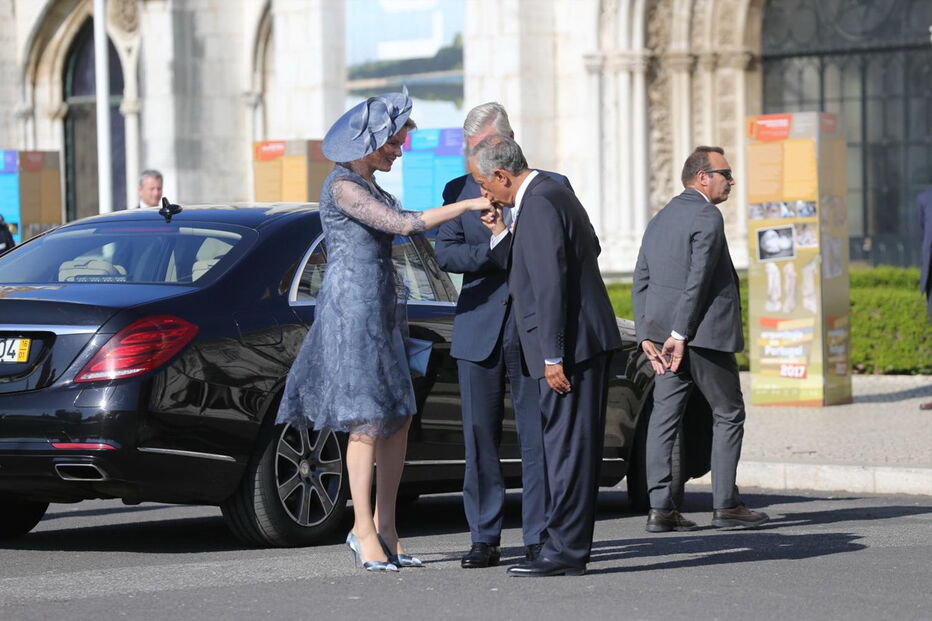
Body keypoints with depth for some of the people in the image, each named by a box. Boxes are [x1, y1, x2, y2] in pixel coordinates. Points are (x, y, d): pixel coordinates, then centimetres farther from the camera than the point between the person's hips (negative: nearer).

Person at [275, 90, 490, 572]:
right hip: (351, 309, -9)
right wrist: (468, 205, -18)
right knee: (368, 420, -8)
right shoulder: (342, 186, -13)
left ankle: (384, 527, 9)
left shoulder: (369, 187, 17)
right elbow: (402, 224, -22)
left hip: (379, 311, 9)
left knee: (399, 419, 5)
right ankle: (364, 528, -2)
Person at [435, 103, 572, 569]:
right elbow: (445, 253, -1)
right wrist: (496, 252, -16)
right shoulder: (459, 191, 10)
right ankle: (484, 539, 7)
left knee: (537, 437, -1)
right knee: (480, 437, 2)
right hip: (480, 329, 2)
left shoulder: (552, 186, 6)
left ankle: (538, 538, 4)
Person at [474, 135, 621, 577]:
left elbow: (550, 284, -20)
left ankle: (565, 551, -5)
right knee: (570, 446, 12)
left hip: (571, 343, -10)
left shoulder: (539, 205, -15)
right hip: (583, 342, 10)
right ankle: (568, 545, 16)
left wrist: (553, 357, -21)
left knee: (567, 445, -7)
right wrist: (500, 235, 11)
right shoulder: (552, 193, 17)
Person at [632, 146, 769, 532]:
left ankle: (660, 508, -1)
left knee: (664, 416, 4)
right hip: (705, 334, -8)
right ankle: (726, 505, 4)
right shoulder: (707, 217, -10)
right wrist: (680, 335, -19)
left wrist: (647, 336, 8)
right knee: (728, 414, 4)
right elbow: (697, 279, -18)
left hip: (667, 336, 8)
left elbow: (641, 282, 13)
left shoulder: (660, 220, 17)